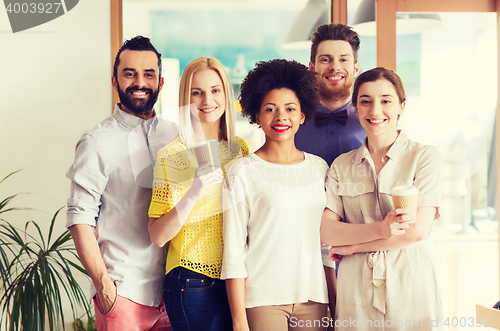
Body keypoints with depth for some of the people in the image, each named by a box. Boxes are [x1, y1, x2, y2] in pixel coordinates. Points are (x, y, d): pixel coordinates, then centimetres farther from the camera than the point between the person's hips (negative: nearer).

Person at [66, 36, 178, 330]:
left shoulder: (175, 135, 10)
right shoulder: (98, 142, -5)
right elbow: (81, 218, -8)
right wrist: (103, 283, -15)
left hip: (173, 287, 4)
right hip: (124, 292, -4)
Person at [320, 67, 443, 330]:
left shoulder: (424, 157, -1)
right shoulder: (342, 166, 8)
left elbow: (417, 230, -10)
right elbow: (325, 231, -3)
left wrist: (352, 245, -6)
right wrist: (380, 229, -19)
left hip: (409, 285, -2)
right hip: (356, 291, 2)